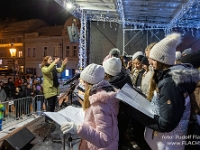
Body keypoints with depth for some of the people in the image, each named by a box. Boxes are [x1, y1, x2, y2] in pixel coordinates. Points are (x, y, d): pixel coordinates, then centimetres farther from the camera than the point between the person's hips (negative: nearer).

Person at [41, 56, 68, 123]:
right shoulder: (44, 68, -9)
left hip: (54, 88, 8)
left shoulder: (54, 68, 15)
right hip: (49, 89, -8)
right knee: (49, 105, -3)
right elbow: (47, 71, -31)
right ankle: (47, 118, 9)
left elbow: (61, 70, 11)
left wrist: (63, 64, -7)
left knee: (53, 105, 15)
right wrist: (54, 63, -38)